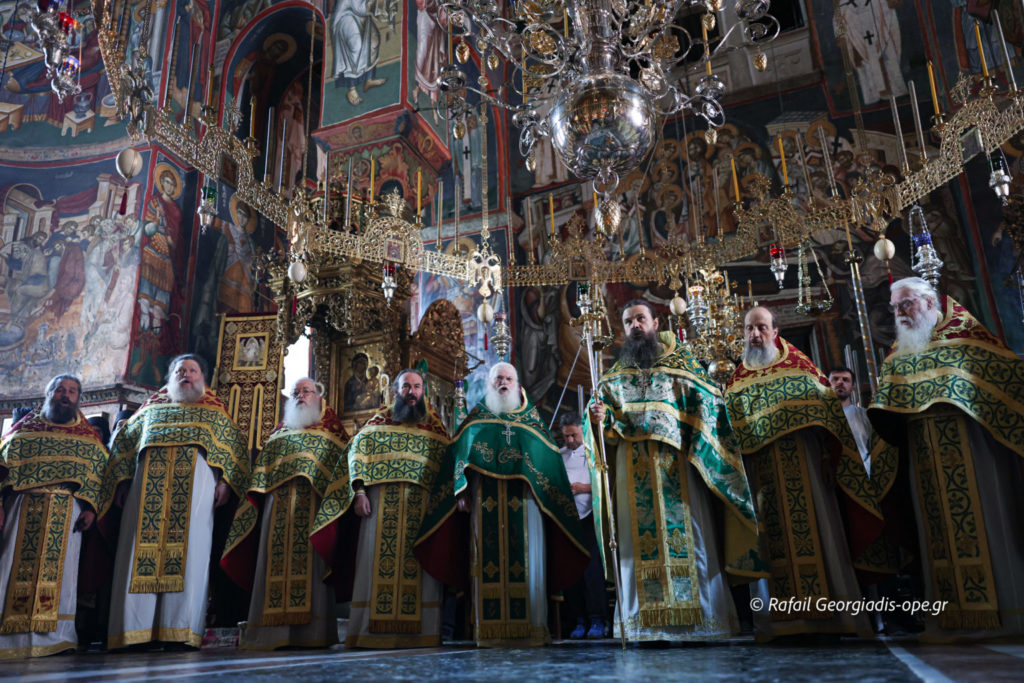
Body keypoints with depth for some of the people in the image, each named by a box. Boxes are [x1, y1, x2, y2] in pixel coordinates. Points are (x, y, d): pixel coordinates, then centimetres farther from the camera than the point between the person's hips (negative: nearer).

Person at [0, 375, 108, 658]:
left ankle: (54, 635, -2)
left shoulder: (89, 436, 17)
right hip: (23, 507, 0)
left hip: (68, 509, 0)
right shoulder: (25, 427, 17)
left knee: (58, 566, -4)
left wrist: (91, 507, -5)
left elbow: (98, 473, 9)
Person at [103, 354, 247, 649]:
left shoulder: (213, 411, 21)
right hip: (149, 482, 2)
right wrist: (122, 480, 5)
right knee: (142, 545, -7)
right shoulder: (151, 407, 27)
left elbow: (234, 445, 11)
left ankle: (181, 628, -12)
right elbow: (124, 441, 20)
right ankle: (133, 628, -7)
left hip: (195, 483, -2)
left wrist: (225, 480, -4)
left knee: (189, 548, -11)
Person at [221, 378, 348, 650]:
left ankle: (310, 630, -10)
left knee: (309, 557, -11)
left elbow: (344, 460, 6)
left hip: (314, 501, -3)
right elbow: (263, 463, 19)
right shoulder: (279, 431, 27)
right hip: (278, 500, 3)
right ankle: (273, 628, -2)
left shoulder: (330, 428, 17)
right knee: (276, 556, -4)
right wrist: (256, 494, 3)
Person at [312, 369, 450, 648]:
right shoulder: (379, 420, 14)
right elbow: (357, 453, 6)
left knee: (418, 561, -4)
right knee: (377, 558, -4)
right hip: (381, 502, 0)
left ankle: (420, 630, -1)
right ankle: (374, 629, -1)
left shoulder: (435, 426, 15)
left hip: (421, 504, 0)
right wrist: (359, 492, -7)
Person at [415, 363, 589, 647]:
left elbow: (548, 456, 12)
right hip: (485, 500, 0)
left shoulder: (531, 417, 17)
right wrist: (462, 490, -4)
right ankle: (490, 629, -3)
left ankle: (532, 625, -3)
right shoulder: (477, 417, 17)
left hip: (523, 499, 1)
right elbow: (460, 452, 9)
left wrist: (547, 495, 1)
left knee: (528, 558, -6)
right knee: (490, 560, -5)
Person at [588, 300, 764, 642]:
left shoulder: (682, 361, 10)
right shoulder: (616, 372, 19)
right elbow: (604, 405, 14)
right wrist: (599, 416, -10)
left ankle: (703, 617, 0)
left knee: (686, 532, -6)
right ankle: (645, 621, 3)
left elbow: (707, 402, 3)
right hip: (632, 467, 2)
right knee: (639, 537, -1)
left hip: (675, 461, -2)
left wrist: (695, 446, -10)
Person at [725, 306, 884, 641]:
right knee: (771, 542, -1)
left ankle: (833, 612, 3)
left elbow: (826, 410, 3)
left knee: (815, 531, -4)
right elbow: (727, 427, 9)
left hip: (803, 468, -1)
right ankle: (778, 619, 2)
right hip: (760, 473, 1)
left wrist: (827, 458, -7)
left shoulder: (800, 367, 10)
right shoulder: (737, 380, 14)